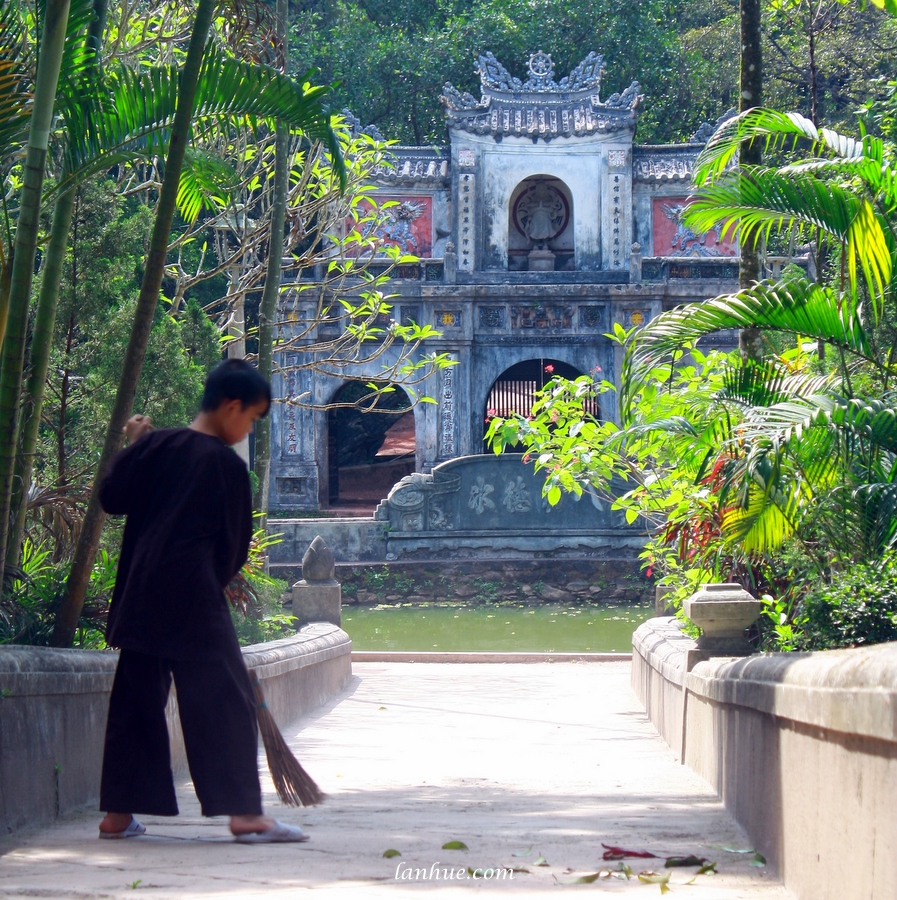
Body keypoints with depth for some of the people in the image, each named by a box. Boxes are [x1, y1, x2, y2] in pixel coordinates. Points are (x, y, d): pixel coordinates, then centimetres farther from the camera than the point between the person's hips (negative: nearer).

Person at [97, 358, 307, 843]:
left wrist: (132, 447, 20)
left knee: (135, 696, 12)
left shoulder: (155, 445, 6)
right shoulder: (228, 466, -5)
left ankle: (118, 812, 13)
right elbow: (235, 544, 1)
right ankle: (244, 811, -9)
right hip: (193, 598, -6)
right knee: (225, 698, -3)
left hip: (140, 593, 6)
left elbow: (111, 498, 8)